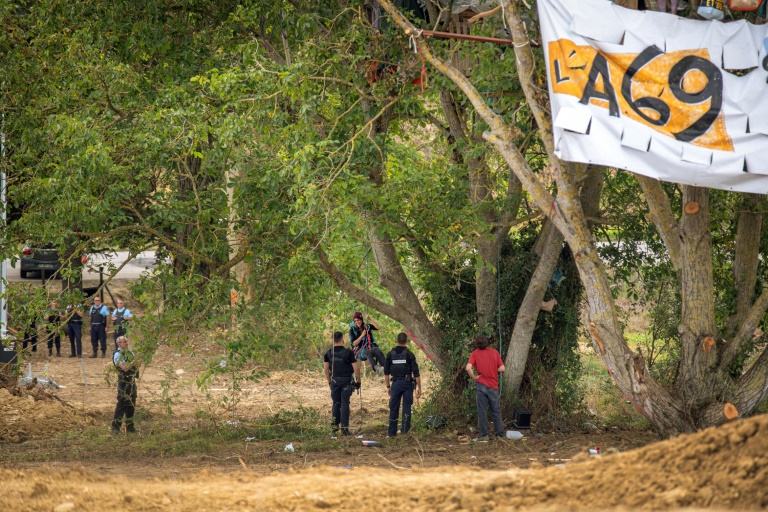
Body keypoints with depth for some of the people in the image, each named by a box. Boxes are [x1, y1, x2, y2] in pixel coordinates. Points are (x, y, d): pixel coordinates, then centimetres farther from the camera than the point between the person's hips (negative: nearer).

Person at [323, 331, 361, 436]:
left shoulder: (329, 353, 2)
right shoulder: (348, 352, -9)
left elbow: (326, 369, 5)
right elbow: (356, 368, -9)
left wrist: (329, 382, 16)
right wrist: (358, 381, 2)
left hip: (334, 380, 3)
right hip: (346, 380, -3)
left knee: (336, 403, 14)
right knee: (345, 404, 0)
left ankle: (334, 425, 10)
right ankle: (344, 428, -1)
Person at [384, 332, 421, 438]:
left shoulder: (390, 354, 3)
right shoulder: (409, 354, -5)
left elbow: (386, 372, 7)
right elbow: (416, 373, -7)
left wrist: (388, 386, 16)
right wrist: (419, 388, -2)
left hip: (395, 383, 2)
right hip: (407, 383, -2)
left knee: (393, 409, 8)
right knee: (406, 408, 3)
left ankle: (392, 432, 10)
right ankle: (405, 430, -2)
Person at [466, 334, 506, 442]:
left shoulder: (475, 353, -3)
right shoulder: (494, 352, 1)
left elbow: (468, 368, -17)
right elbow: (502, 368, -2)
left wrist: (474, 377, -4)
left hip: (481, 384, -2)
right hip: (493, 386, 2)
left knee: (482, 411, 4)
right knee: (496, 411, 10)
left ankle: (484, 435, 3)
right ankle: (500, 435, 12)